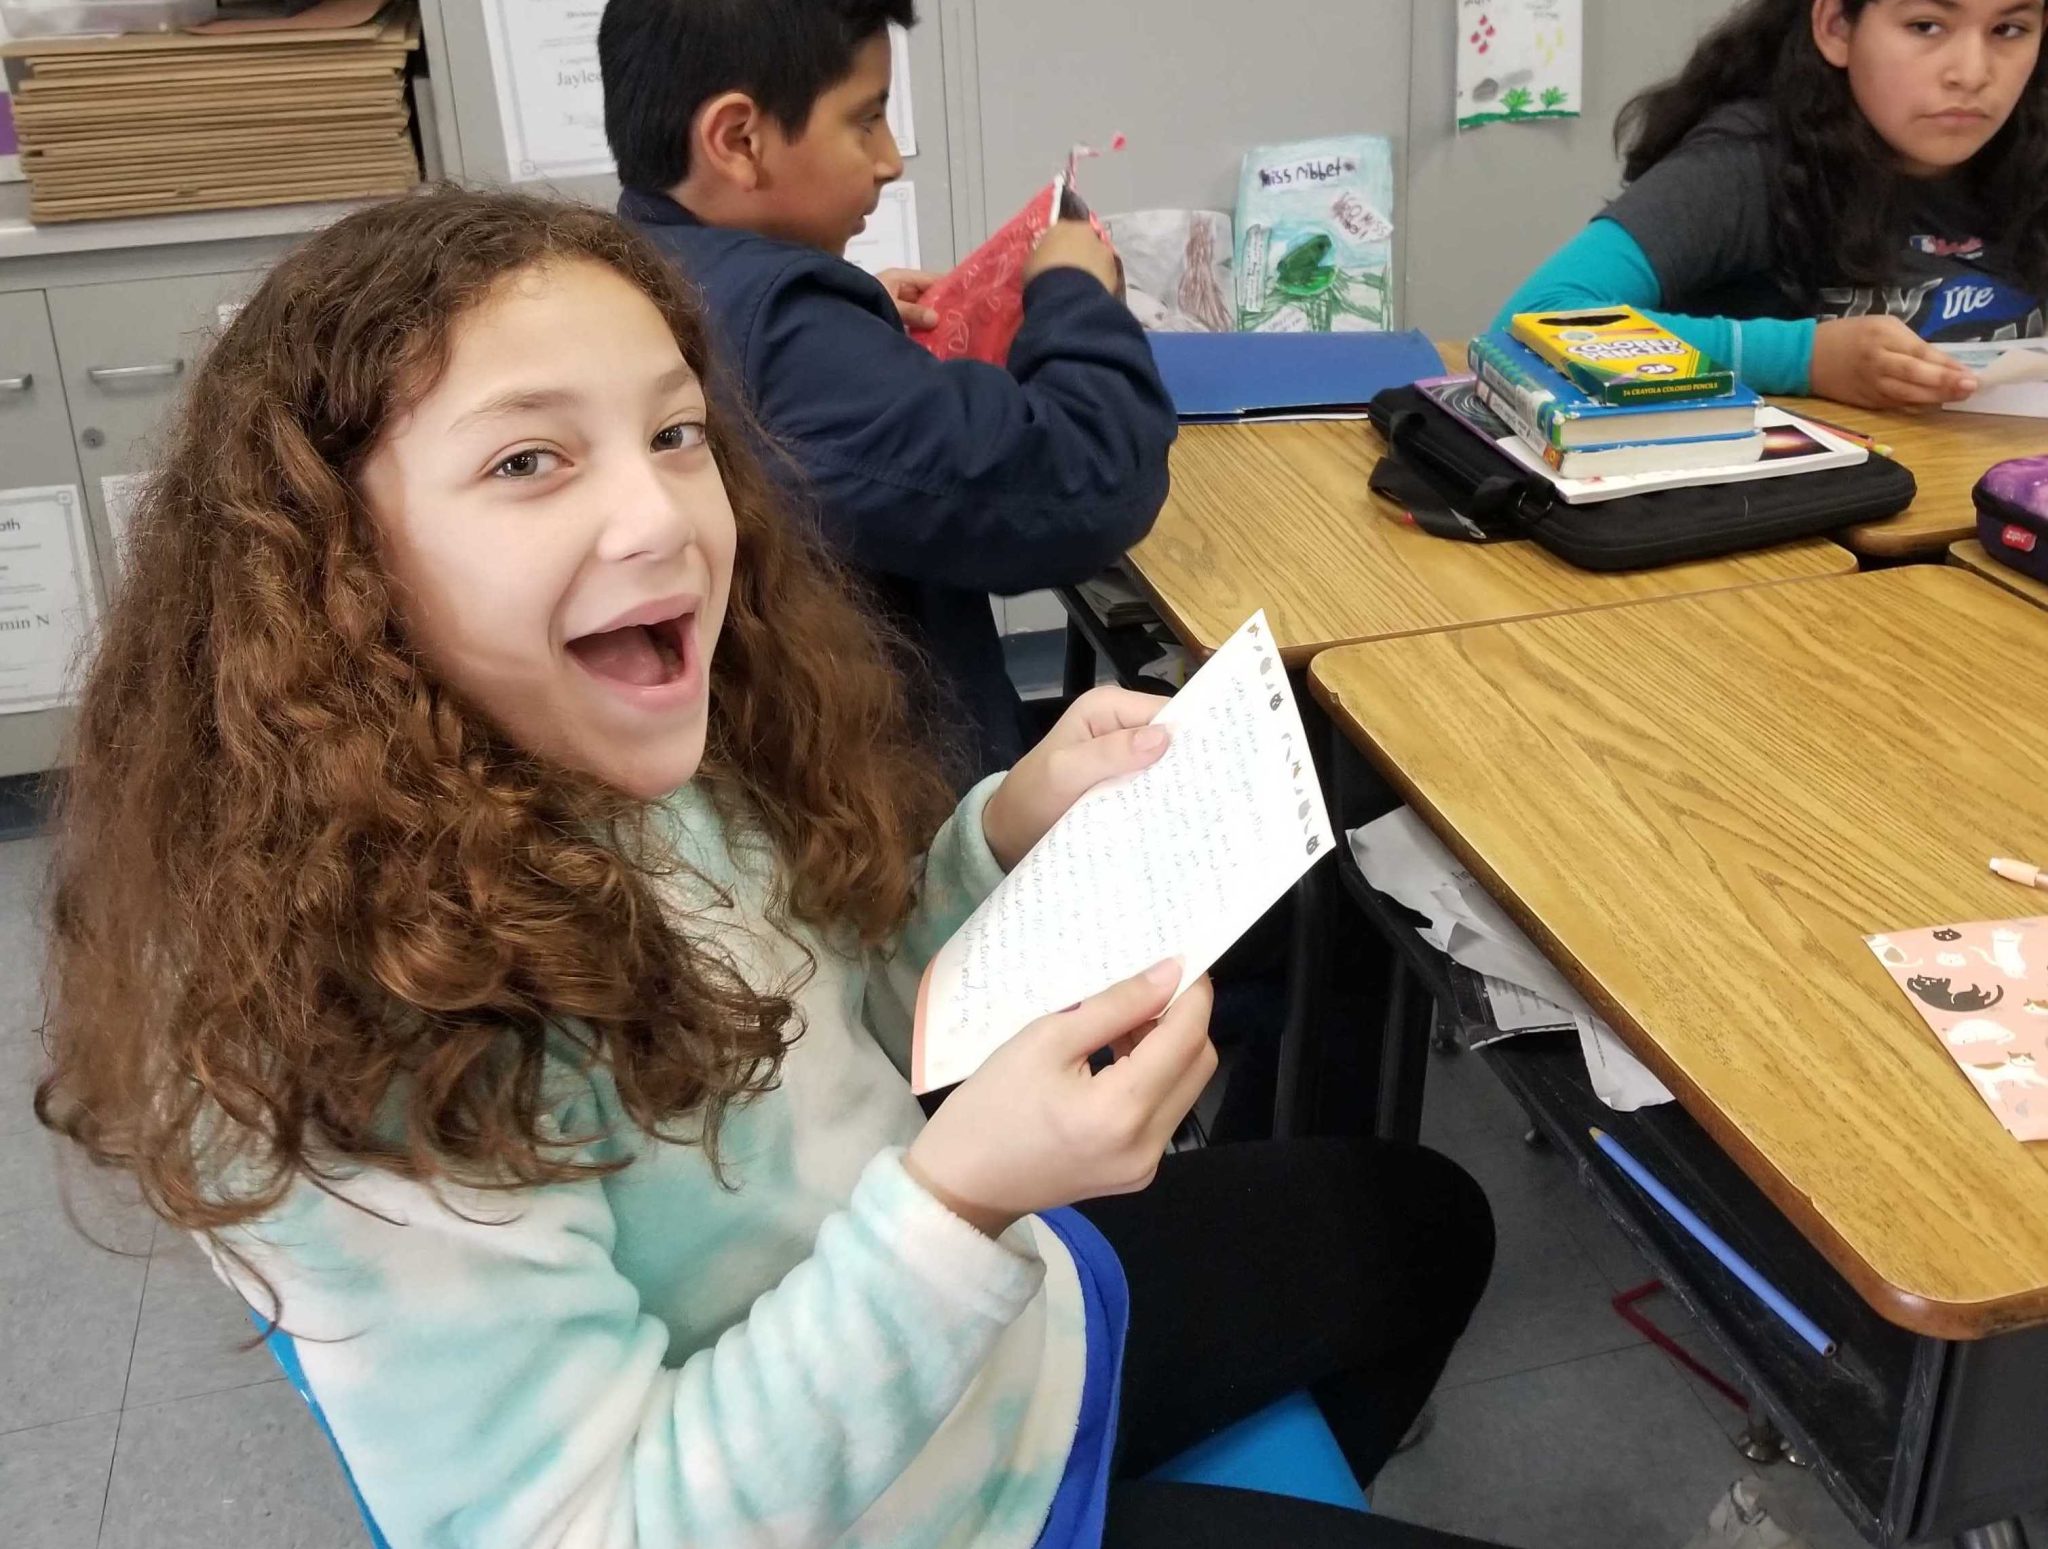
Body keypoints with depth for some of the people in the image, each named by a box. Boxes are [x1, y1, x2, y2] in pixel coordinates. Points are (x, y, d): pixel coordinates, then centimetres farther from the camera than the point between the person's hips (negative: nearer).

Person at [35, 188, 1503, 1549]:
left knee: (1422, 1219, 25)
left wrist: (1009, 838, -12)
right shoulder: (347, 1048, -34)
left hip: (1011, 1321, 7)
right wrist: (960, 1199, -40)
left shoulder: (695, 740, -11)